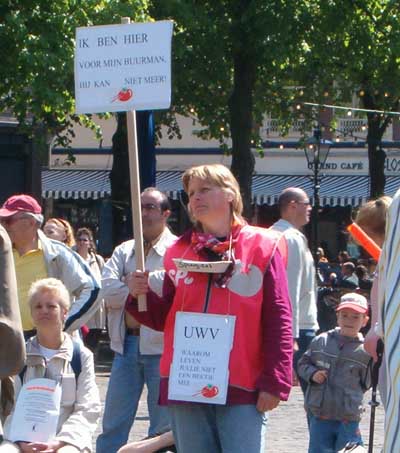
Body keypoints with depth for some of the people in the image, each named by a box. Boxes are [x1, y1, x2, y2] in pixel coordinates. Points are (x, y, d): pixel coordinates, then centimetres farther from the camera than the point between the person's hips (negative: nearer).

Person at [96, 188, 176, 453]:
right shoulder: (124, 251, 13)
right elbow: (108, 291, -2)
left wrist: (129, 285, -9)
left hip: (161, 345, -5)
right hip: (126, 344, 5)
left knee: (164, 426, 4)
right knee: (114, 424, 8)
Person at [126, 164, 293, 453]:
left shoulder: (260, 247, 1)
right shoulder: (178, 252, 13)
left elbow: (279, 320, -3)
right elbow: (165, 319, 17)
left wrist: (274, 382, -9)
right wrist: (141, 297, -4)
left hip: (242, 388, -4)